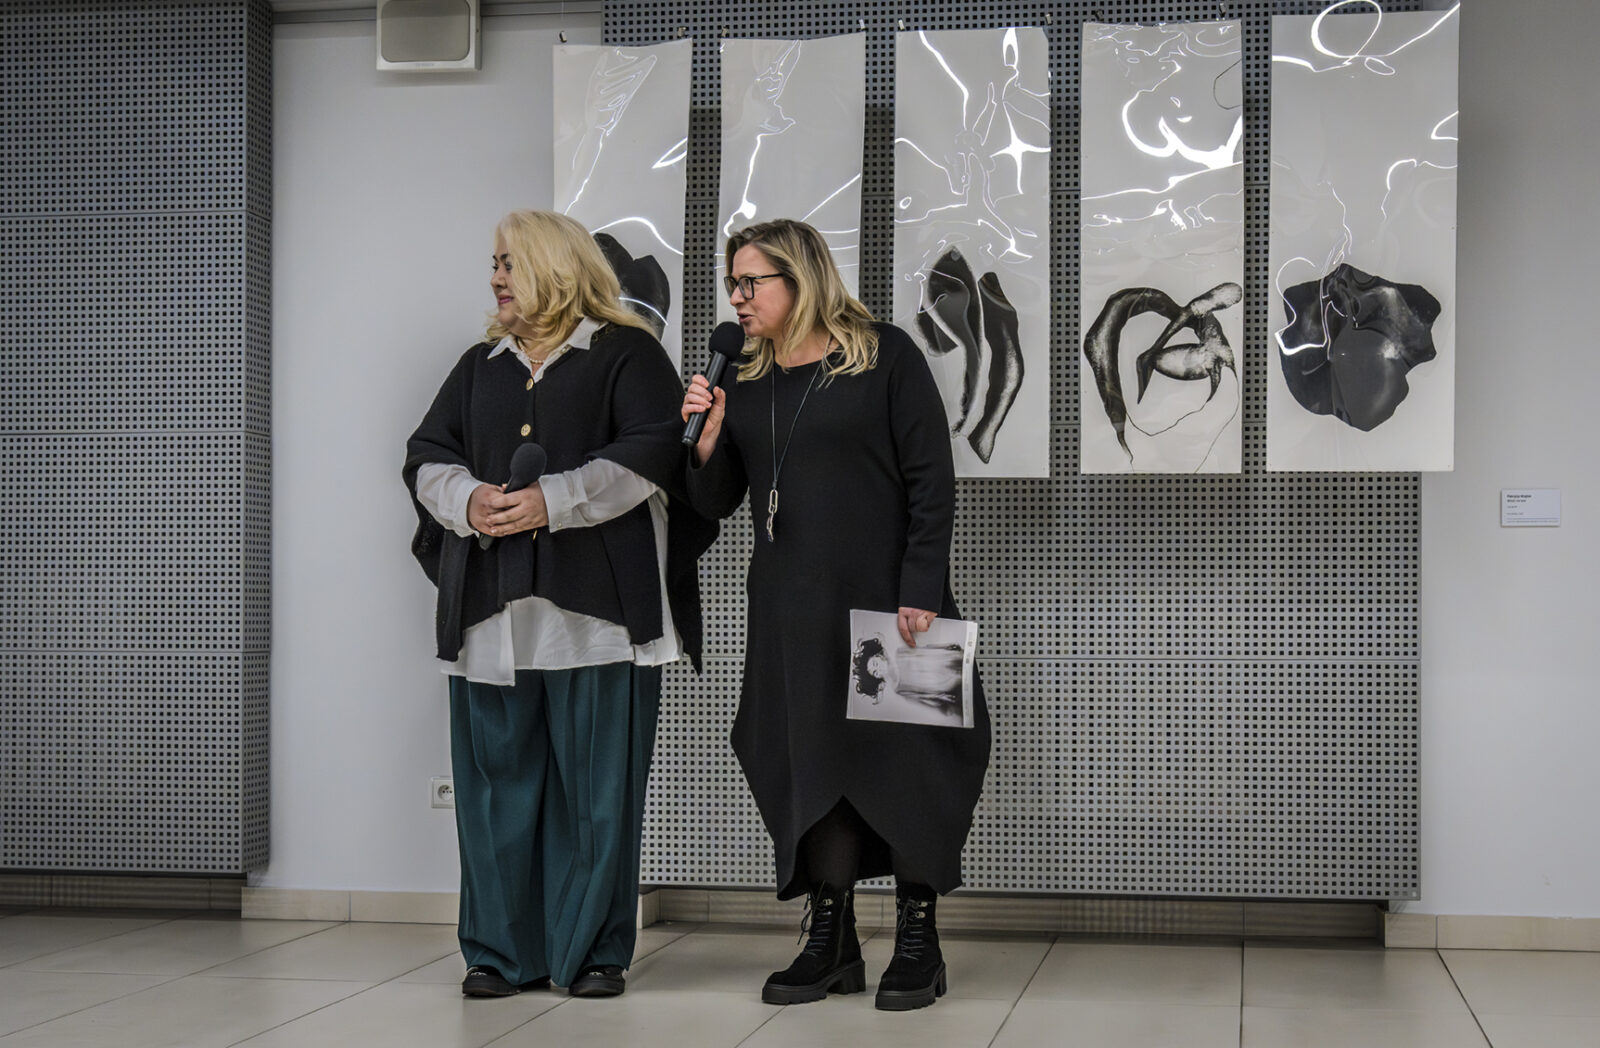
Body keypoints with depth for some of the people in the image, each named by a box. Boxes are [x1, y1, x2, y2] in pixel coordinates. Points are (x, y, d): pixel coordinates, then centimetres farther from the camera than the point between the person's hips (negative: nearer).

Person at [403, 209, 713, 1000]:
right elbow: (426, 458, 16)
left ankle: (593, 951, 7)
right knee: (497, 778, 4)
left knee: (596, 781, -2)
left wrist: (553, 503, -16)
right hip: (491, 607, 5)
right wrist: (467, 500, -7)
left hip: (597, 607, -5)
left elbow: (650, 453, -8)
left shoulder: (626, 354, 4)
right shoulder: (480, 366, 21)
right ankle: (501, 951, 12)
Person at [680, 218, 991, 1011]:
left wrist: (921, 590, -14)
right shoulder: (746, 383, 11)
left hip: (884, 599, -4)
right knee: (809, 757, 4)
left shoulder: (885, 357, -3)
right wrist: (709, 435, -7)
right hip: (790, 610, 5)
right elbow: (714, 502, 12)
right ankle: (830, 941, 13)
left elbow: (931, 481, -6)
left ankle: (917, 942, 10)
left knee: (902, 754, 0)